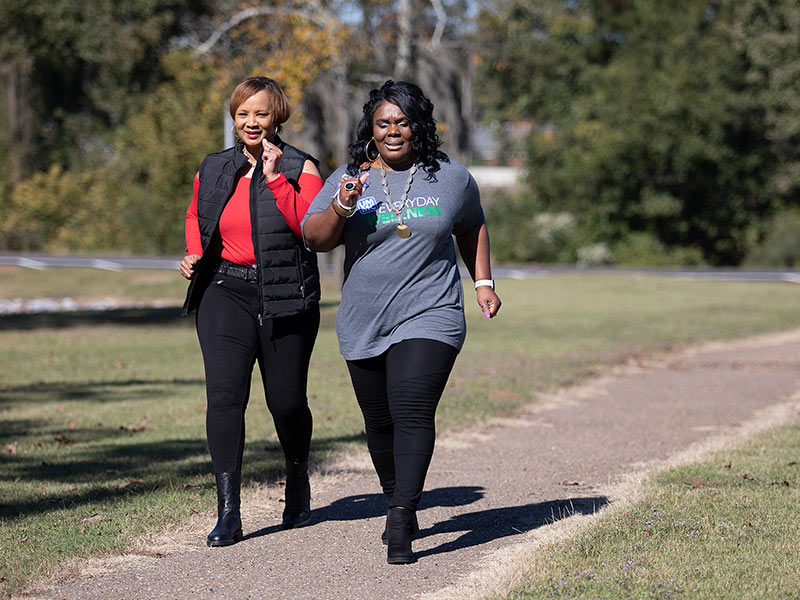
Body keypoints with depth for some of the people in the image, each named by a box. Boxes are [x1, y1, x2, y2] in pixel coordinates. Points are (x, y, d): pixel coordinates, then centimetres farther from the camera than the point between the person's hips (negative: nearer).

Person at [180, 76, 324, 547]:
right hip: (225, 293, 2)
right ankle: (228, 513, -14)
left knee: (287, 401, 5)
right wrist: (195, 255, 11)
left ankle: (298, 480, 37)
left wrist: (276, 178, -19)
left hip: (285, 297, -2)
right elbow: (196, 217, 29)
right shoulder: (214, 171, 10)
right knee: (225, 395, -14)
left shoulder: (301, 168, -2)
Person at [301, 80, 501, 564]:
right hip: (364, 324, 3)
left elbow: (472, 227, 20)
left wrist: (484, 282, 12)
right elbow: (314, 239, -3)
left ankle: (401, 526, -22)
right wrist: (341, 208, -21)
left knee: (412, 411, -18)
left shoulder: (452, 177, 4)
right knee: (381, 421, 11)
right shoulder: (349, 179, 3)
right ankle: (399, 505, 33)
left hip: (429, 318, -2)